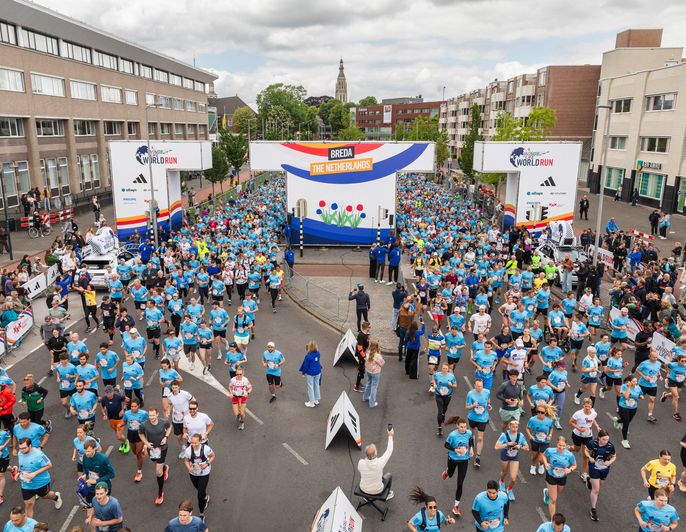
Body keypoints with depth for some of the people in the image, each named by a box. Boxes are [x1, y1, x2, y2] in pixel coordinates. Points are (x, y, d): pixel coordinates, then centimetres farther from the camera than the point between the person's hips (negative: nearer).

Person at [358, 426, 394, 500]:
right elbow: (389, 451, -17)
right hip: (378, 490, -1)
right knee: (389, 475, 26)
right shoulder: (380, 462, -33)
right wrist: (390, 436, -5)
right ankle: (387, 495, 49)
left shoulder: (361, 462, -28)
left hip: (363, 489, 1)